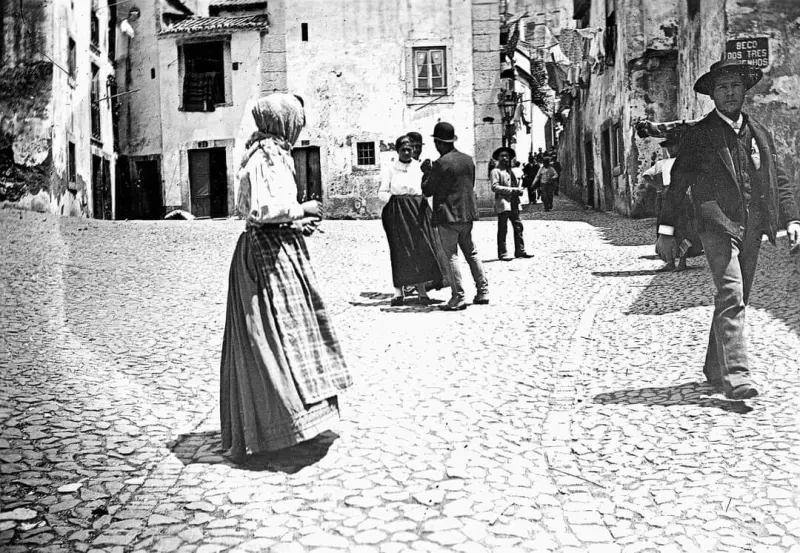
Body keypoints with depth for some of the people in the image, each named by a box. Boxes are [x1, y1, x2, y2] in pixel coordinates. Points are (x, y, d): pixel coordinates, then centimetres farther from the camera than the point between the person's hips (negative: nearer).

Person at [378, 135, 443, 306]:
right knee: (399, 250, -2)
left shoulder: (420, 167, 8)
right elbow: (381, 192, 4)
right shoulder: (391, 169, 5)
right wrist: (394, 198, -8)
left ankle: (421, 288, 3)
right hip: (397, 213, -1)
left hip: (418, 210, 1)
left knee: (421, 248, -4)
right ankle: (398, 289, 4)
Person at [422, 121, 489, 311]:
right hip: (467, 213, 7)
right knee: (471, 253, 16)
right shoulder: (468, 160, 6)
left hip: (448, 215, -7)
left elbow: (427, 190, -8)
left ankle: (458, 298, 0)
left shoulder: (440, 164, -16)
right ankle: (483, 291, 19)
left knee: (451, 256, -1)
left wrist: (426, 173, 7)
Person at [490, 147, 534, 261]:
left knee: (518, 227, 8)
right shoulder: (496, 171, -3)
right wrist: (513, 190, -17)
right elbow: (494, 187, -15)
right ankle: (502, 253, 0)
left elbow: (516, 185, 29)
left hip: (514, 203, 8)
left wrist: (519, 190, 4)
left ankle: (520, 250, 16)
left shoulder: (510, 171, 22)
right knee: (502, 229, -4)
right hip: (503, 204, -8)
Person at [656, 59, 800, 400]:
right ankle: (735, 375, -21)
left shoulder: (759, 133, 16)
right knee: (730, 296, -18)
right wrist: (666, 231, -3)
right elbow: (677, 183, 1)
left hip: (752, 228, 6)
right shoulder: (699, 134, 2)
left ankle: (715, 369, 21)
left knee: (736, 299, 10)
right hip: (718, 225, -5)